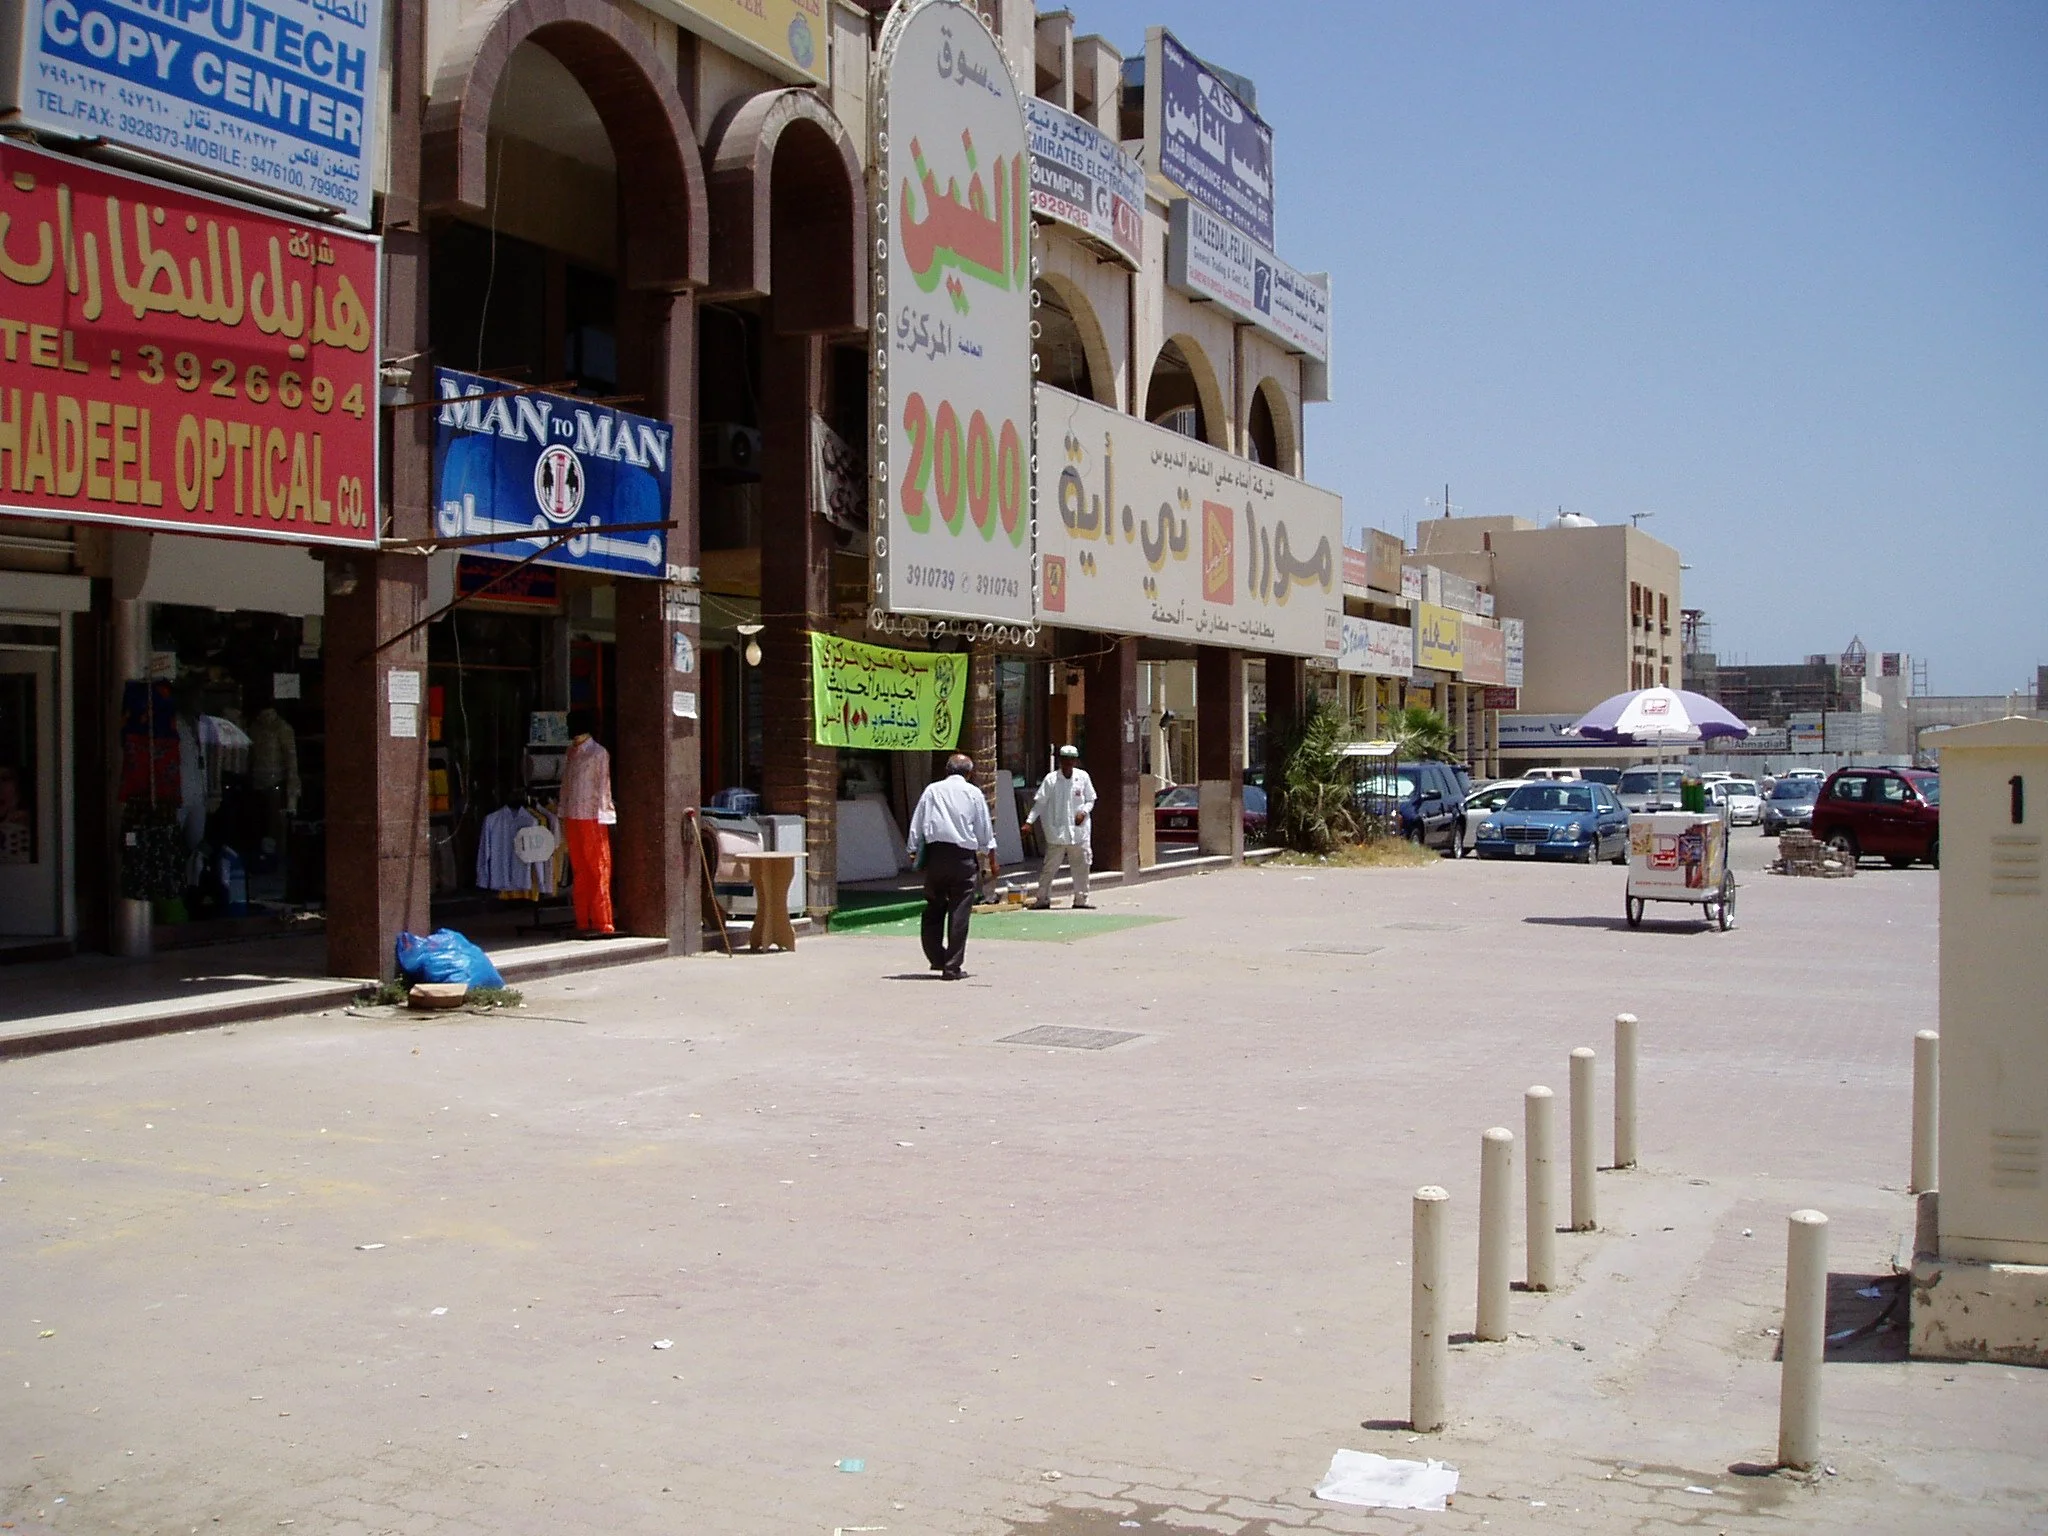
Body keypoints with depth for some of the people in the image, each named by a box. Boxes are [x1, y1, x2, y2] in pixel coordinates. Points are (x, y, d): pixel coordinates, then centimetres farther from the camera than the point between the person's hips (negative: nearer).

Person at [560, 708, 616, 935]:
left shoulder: (598, 753, -5)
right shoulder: (570, 752, 14)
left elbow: (604, 787, -7)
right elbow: (565, 786, 17)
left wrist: (603, 819, -11)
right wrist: (563, 817, 13)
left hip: (592, 818, -7)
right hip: (572, 818, 7)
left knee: (598, 871, -4)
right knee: (579, 872, 9)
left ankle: (601, 923, -3)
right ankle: (583, 922, 13)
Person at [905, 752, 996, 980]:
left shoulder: (931, 790, 10)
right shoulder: (974, 793, 5)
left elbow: (916, 826, 8)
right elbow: (985, 832, 7)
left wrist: (914, 852, 14)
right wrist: (991, 860, 17)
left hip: (934, 852, 2)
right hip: (963, 856, -2)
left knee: (934, 909, 15)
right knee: (959, 912, 0)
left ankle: (936, 958, 17)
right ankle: (952, 967, 0)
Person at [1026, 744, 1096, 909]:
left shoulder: (1083, 777, 3)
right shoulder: (1051, 779, -4)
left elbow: (1090, 800, 11)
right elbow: (1040, 802, -2)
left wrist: (1084, 811, -9)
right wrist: (1030, 821, -12)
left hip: (1079, 831, 3)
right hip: (1057, 832, -3)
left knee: (1081, 867, 8)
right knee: (1049, 867, -1)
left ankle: (1081, 899, 19)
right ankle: (1043, 900, 7)